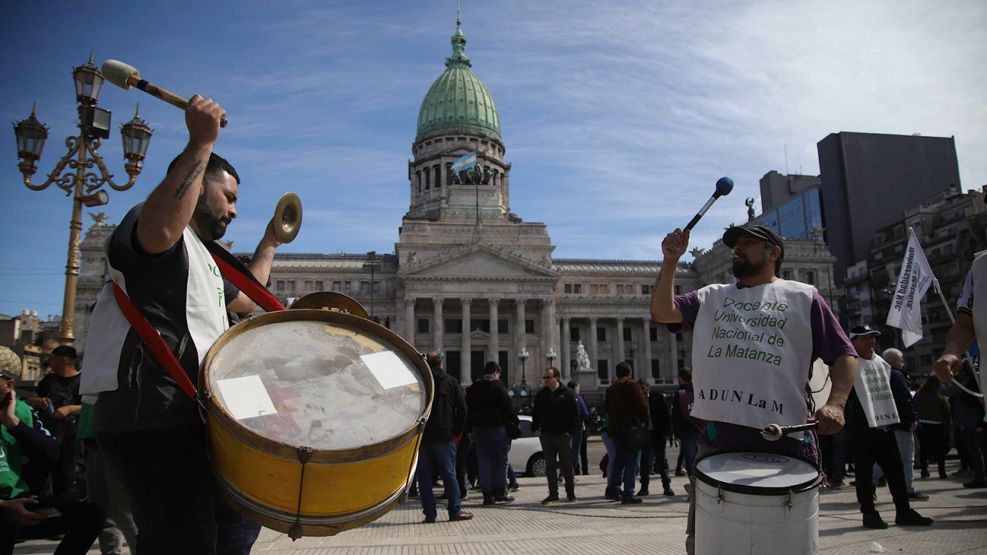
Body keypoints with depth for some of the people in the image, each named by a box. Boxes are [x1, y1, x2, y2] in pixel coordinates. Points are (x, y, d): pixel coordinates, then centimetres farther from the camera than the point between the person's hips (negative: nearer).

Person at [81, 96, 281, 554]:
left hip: (186, 419, 11)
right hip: (150, 420, -11)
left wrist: (269, 244, 43)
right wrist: (201, 144, -30)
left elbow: (244, 299, 39)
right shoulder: (146, 218, -6)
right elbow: (159, 229, -33)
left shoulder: (202, 256, 25)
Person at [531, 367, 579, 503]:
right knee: (550, 466, 7)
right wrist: (535, 428, 3)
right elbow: (535, 413, 14)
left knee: (566, 465, 3)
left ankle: (570, 493, 15)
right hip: (546, 436, 4)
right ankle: (553, 493, 14)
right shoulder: (541, 394, 7)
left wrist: (571, 431, -8)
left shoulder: (567, 393, -3)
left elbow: (575, 414, -2)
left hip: (563, 435, -3)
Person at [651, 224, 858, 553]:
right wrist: (671, 260, -6)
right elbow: (662, 311, 3)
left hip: (784, 439, -2)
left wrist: (835, 403, -12)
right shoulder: (711, 297, 16)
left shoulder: (802, 297, 8)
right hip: (717, 439, 3)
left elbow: (843, 355, 5)